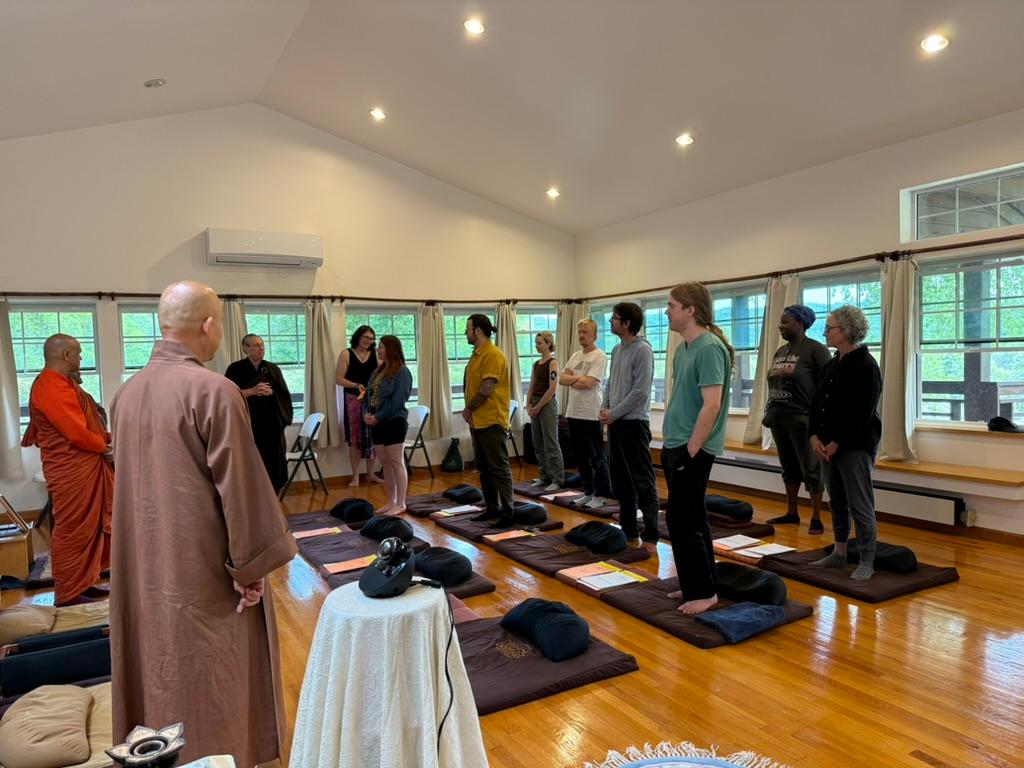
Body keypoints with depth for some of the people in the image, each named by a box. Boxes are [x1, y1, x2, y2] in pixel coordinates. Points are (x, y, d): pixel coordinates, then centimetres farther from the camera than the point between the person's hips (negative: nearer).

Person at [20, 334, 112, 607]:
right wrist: (104, 447, -7)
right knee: (72, 531, -2)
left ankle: (83, 583, 25)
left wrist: (106, 441, 0)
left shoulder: (62, 383, 15)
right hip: (71, 471, -10)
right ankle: (67, 594, 8)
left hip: (86, 467, 10)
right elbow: (76, 432, -24)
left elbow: (83, 423, 16)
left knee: (90, 528, 15)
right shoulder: (51, 387, -19)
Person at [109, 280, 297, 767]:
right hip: (206, 572, -7)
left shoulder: (126, 393, 2)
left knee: (162, 680, 21)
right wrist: (251, 566, -11)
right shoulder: (214, 391, -20)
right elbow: (240, 487, -20)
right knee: (215, 691, 9)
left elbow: (128, 482, 11)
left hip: (145, 571, 7)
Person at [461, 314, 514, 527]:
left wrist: (468, 409, -8)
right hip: (477, 421, 10)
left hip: (491, 421, -10)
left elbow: (486, 389, -20)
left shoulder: (493, 355, -15)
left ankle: (507, 512, 2)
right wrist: (469, 411, 3)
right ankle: (492, 508, 24)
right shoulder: (476, 355, 14)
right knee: (484, 468, 14)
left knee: (499, 468, -4)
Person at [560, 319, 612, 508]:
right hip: (573, 413, 8)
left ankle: (601, 494, 10)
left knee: (597, 457, 1)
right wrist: (578, 378, -11)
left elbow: (587, 383, -20)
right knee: (580, 456, 14)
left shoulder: (599, 357, -10)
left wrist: (571, 380, -3)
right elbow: (561, 379, 5)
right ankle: (588, 491, 25)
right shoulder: (575, 356, 14)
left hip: (591, 414, -8)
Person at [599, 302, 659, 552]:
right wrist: (604, 408, 4)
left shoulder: (642, 350, -13)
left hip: (634, 423, -9)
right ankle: (628, 529, 25)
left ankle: (650, 537, -1)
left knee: (643, 482, -5)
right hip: (615, 422, 9)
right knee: (621, 480, 14)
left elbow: (640, 392, -18)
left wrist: (614, 414, -14)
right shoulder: (617, 349, 13)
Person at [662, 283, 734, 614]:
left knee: (682, 521, -4)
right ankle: (698, 585, 25)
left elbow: (711, 405, -23)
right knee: (692, 519, 15)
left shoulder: (710, 348, -18)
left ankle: (702, 591, 7)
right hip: (676, 446, 10)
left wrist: (690, 450, -20)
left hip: (693, 449, -10)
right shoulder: (682, 349, 12)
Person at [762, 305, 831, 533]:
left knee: (810, 468, -1)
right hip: (778, 417, 8)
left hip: (802, 418, -7)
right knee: (789, 467, 14)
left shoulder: (815, 349, -8)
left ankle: (816, 518, 7)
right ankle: (791, 513, 24)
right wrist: (769, 412, 15)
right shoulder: (781, 350, 14)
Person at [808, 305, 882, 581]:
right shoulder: (831, 365, 12)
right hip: (829, 445, 8)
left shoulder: (865, 366, -11)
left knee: (860, 506, -2)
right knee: (837, 503, 15)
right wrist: (815, 436, -2)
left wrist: (837, 443, -15)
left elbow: (862, 413, -16)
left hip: (856, 446, -8)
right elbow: (817, 403, 11)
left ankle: (867, 561, 9)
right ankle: (839, 554, 26)